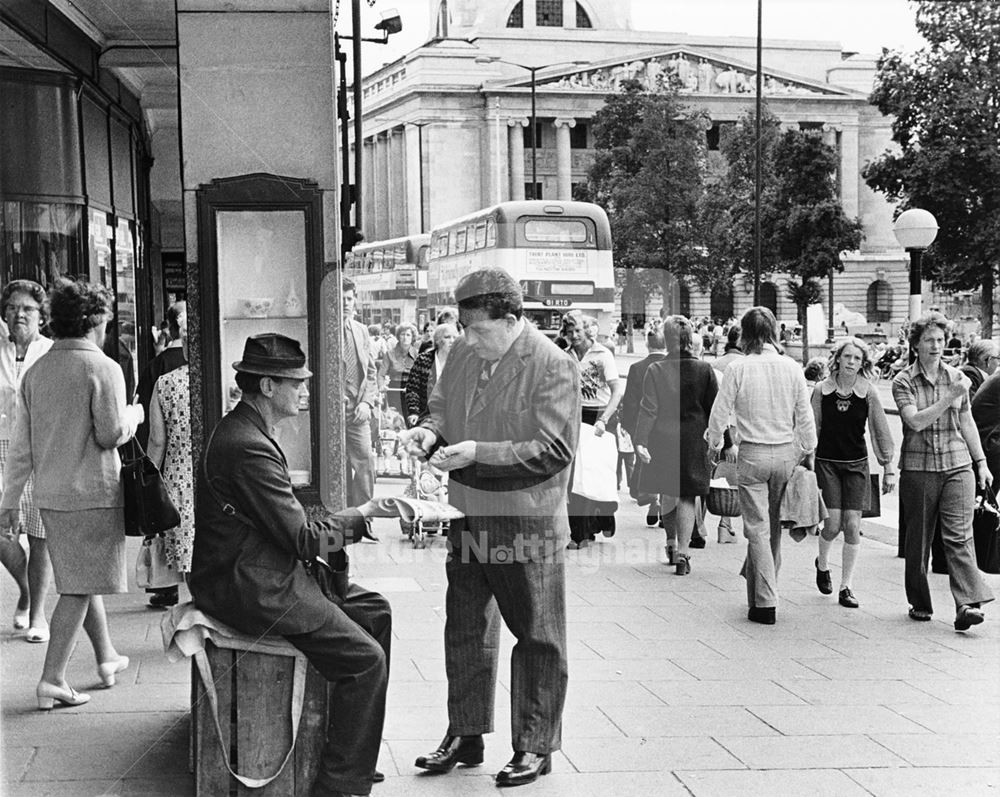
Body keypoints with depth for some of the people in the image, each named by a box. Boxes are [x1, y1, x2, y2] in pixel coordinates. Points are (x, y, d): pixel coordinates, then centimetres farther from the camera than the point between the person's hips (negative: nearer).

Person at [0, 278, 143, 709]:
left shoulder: (36, 371, 7)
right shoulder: (103, 368, -12)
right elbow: (111, 435, -16)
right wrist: (134, 414, 5)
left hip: (51, 495, 7)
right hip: (94, 493, -7)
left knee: (83, 578, 19)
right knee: (79, 587, -2)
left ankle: (107, 656, 33)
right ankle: (52, 678, -5)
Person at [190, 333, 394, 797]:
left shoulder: (240, 430, 11)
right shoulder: (250, 448, -23)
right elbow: (301, 538, -21)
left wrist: (344, 522, 4)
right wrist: (359, 516, -9)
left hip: (259, 574, 11)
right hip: (251, 592, -11)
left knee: (375, 611, 12)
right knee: (366, 659, -12)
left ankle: (356, 755, 18)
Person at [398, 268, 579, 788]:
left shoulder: (553, 367, -16)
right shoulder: (463, 354, 5)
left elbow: (553, 449, -20)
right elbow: (442, 407, 18)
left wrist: (477, 453, -25)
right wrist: (430, 433, -6)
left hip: (526, 524, -7)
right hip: (467, 516, 7)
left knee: (536, 637, 7)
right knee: (465, 628, 16)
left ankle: (534, 747, 19)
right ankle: (465, 735, 30)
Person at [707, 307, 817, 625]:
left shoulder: (738, 368, -10)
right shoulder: (791, 368, -1)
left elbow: (720, 413, -5)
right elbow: (805, 417, 3)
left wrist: (715, 444, 13)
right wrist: (807, 452, 15)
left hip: (752, 454, -3)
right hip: (786, 452, 3)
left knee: (757, 527, 2)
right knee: (773, 523, 17)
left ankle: (766, 603, -1)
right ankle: (762, 587, 29)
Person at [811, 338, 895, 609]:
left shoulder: (868, 392, -4)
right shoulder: (821, 390, -2)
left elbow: (881, 433, 2)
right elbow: (812, 430, 5)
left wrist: (889, 469, 2)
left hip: (856, 464, 1)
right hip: (826, 462, 0)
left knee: (852, 525, -3)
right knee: (833, 523, -8)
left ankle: (846, 587, 8)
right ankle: (822, 564, 24)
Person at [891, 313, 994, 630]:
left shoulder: (957, 377, 9)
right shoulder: (903, 381, -2)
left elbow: (967, 423, 16)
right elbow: (915, 421, -16)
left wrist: (981, 463, 15)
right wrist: (950, 397, -21)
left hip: (957, 465, 1)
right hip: (918, 468, -1)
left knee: (959, 536, -10)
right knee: (918, 539, 7)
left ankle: (967, 604, -17)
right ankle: (919, 603, 21)